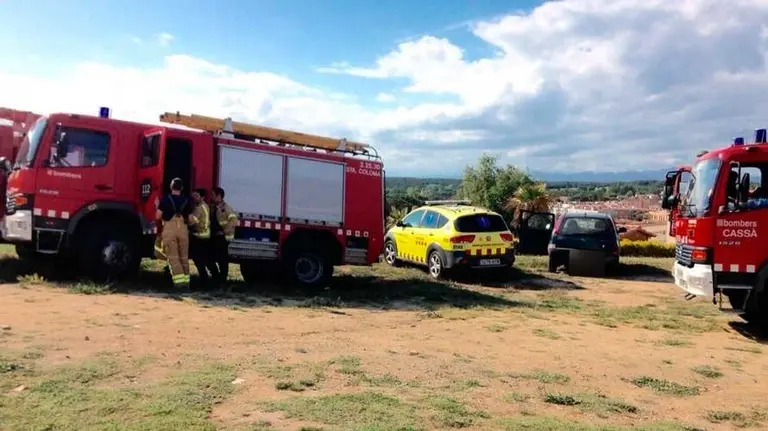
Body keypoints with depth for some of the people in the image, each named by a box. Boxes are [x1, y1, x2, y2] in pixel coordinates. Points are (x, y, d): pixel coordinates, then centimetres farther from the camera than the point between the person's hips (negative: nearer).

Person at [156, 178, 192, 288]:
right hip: (183, 229, 3)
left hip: (169, 229, -3)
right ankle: (186, 280, 14)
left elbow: (158, 216, -1)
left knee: (173, 257, -1)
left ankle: (179, 280, -11)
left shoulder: (165, 199, -1)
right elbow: (190, 218, 10)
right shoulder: (186, 200, 8)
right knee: (184, 257, 12)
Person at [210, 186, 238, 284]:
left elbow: (234, 221, -22)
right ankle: (216, 277, 23)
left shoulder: (226, 208, -12)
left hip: (222, 238, -8)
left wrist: (224, 231, -21)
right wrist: (211, 231, 5)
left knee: (223, 259, 0)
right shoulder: (214, 208, 12)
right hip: (214, 237, 8)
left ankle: (222, 279, 9)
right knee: (212, 257, 10)